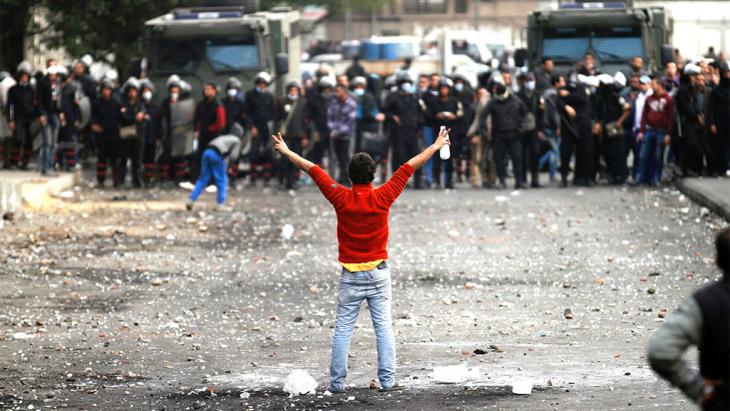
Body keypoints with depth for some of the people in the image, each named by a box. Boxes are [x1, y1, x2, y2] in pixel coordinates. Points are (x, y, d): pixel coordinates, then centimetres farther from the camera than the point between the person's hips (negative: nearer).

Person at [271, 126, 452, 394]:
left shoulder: (341, 198, -7)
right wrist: (436, 147, 9)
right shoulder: (382, 198, -8)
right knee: (384, 328, 4)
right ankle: (388, 381, 1)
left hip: (350, 275, 0)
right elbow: (408, 169, 2)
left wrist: (286, 152, 13)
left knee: (343, 330, 4)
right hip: (378, 273, 0)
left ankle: (337, 383, 3)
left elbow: (313, 170, 3)